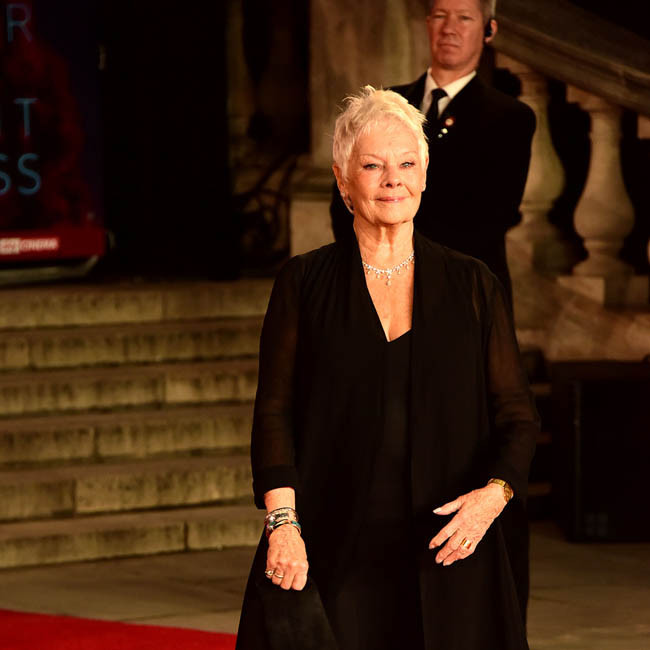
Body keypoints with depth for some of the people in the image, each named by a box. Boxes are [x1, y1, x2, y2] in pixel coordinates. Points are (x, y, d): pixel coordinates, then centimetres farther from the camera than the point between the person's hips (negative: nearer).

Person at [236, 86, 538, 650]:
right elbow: (275, 412, 0)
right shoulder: (305, 284, 5)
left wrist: (494, 493, -13)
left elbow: (518, 414, 6)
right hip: (332, 553, -1)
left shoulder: (473, 286, 8)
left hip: (444, 555, 1)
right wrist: (282, 521, -14)